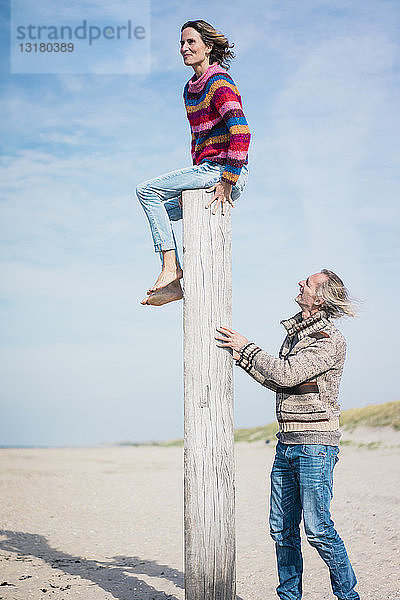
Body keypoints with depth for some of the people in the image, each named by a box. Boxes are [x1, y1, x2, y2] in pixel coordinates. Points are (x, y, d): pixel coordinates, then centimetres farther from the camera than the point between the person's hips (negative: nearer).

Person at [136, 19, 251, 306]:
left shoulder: (219, 83, -13)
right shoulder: (190, 89, 17)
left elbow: (241, 134, -23)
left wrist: (226, 183, -22)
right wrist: (195, 179, 17)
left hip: (223, 168, -10)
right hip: (207, 169, 10)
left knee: (147, 190, -13)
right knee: (161, 211, 14)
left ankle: (171, 268, -16)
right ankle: (176, 282, 9)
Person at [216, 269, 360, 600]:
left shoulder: (329, 340, -12)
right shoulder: (295, 332, 15)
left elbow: (287, 374, -19)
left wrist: (247, 347, -9)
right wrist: (243, 358, 16)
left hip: (315, 445, -8)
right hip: (287, 445, 8)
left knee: (318, 529, -7)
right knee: (283, 529, 9)